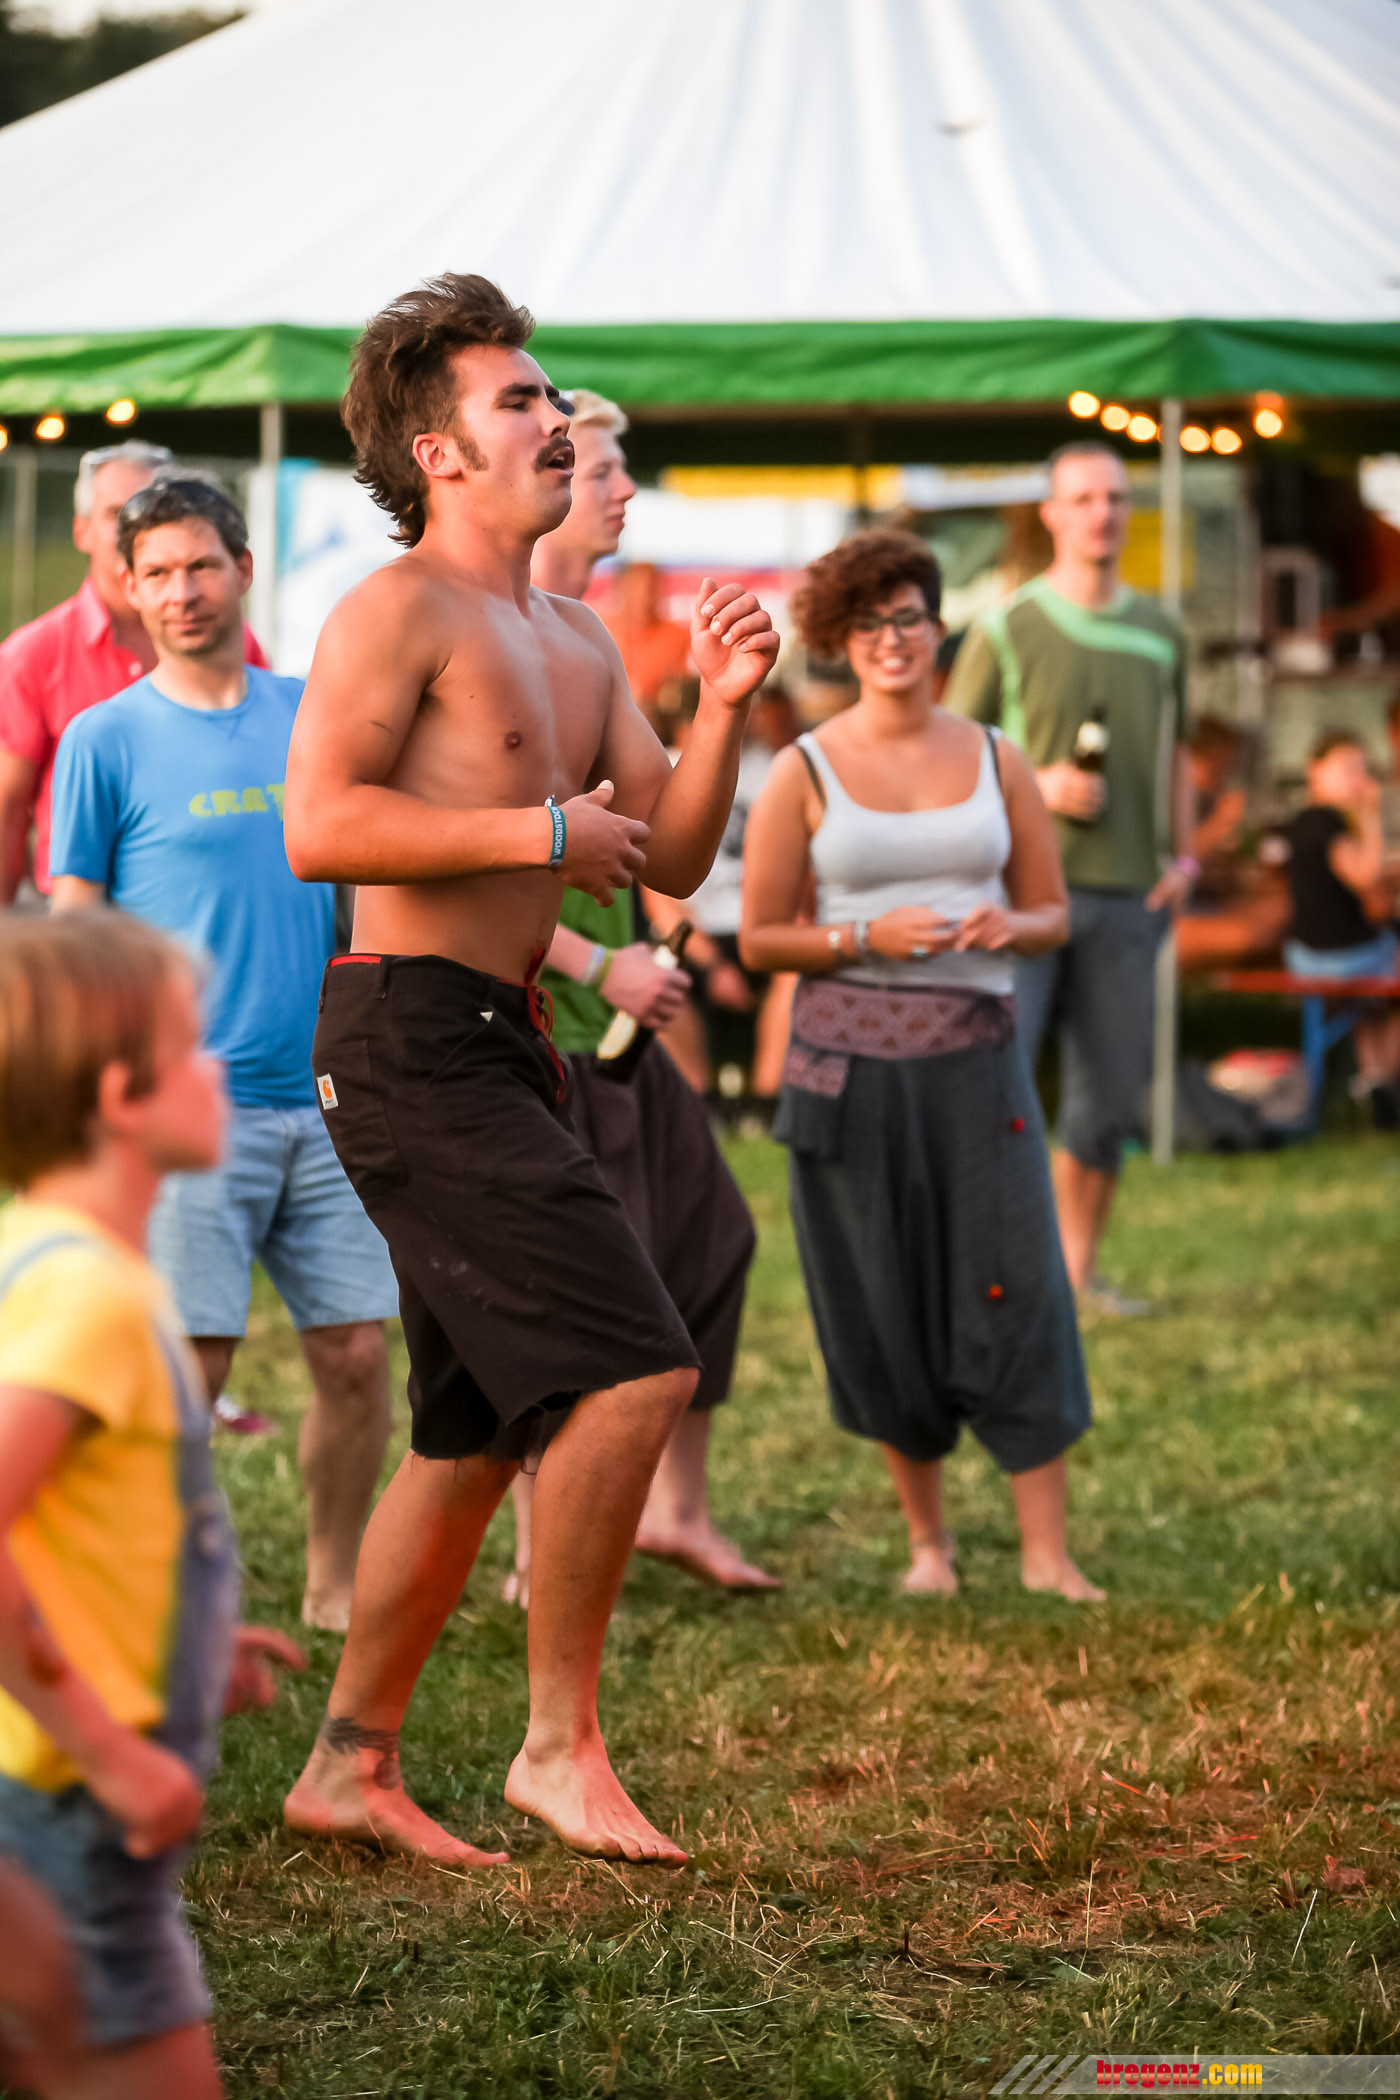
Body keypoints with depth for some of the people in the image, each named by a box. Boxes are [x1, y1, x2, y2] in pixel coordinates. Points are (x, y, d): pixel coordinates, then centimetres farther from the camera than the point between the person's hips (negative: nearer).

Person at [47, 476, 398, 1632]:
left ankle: (336, 1587, 21)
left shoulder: (312, 716, 10)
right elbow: (74, 933, -1)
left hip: (325, 1101, 4)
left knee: (356, 1351, 5)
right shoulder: (107, 738, -1)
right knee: (187, 1366, -6)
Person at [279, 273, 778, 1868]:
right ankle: (559, 1740, -6)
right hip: (414, 1035, -10)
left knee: (480, 1433, 13)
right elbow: (319, 826, -19)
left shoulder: (575, 640, 20)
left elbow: (670, 859, 16)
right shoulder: (399, 607, -7)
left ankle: (349, 1766, 23)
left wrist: (722, 709, 1)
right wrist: (540, 834, -17)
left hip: (500, 1047, 10)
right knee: (635, 1370, -16)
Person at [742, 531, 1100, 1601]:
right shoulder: (804, 773, 1)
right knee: (883, 1311, 4)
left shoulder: (997, 761, 8)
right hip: (851, 1059, -1)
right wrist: (869, 936, -13)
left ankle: (1047, 1552, -3)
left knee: (1016, 1290, -7)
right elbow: (760, 937, 2)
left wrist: (1008, 927, -10)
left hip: (976, 1054, 1)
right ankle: (927, 1538, 21)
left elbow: (1053, 912, 13)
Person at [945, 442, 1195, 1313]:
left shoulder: (1161, 633, 13)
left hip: (1126, 892, 4)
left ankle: (1077, 1269, 17)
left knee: (1110, 1093, 6)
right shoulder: (1007, 630, -1)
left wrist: (1183, 857, 8)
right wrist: (1037, 785, -13)